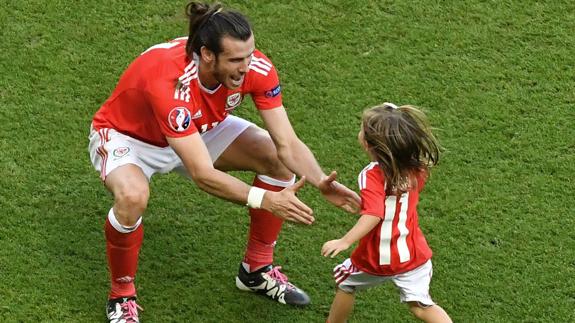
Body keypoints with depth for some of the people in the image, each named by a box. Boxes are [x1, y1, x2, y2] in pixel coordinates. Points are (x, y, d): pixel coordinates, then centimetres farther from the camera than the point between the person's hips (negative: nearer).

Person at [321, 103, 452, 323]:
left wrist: (345, 241, -39)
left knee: (346, 284, 23)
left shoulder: (372, 176, -24)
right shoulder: (417, 170, -6)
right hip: (413, 255, 4)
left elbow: (373, 215, -34)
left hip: (375, 258, -4)